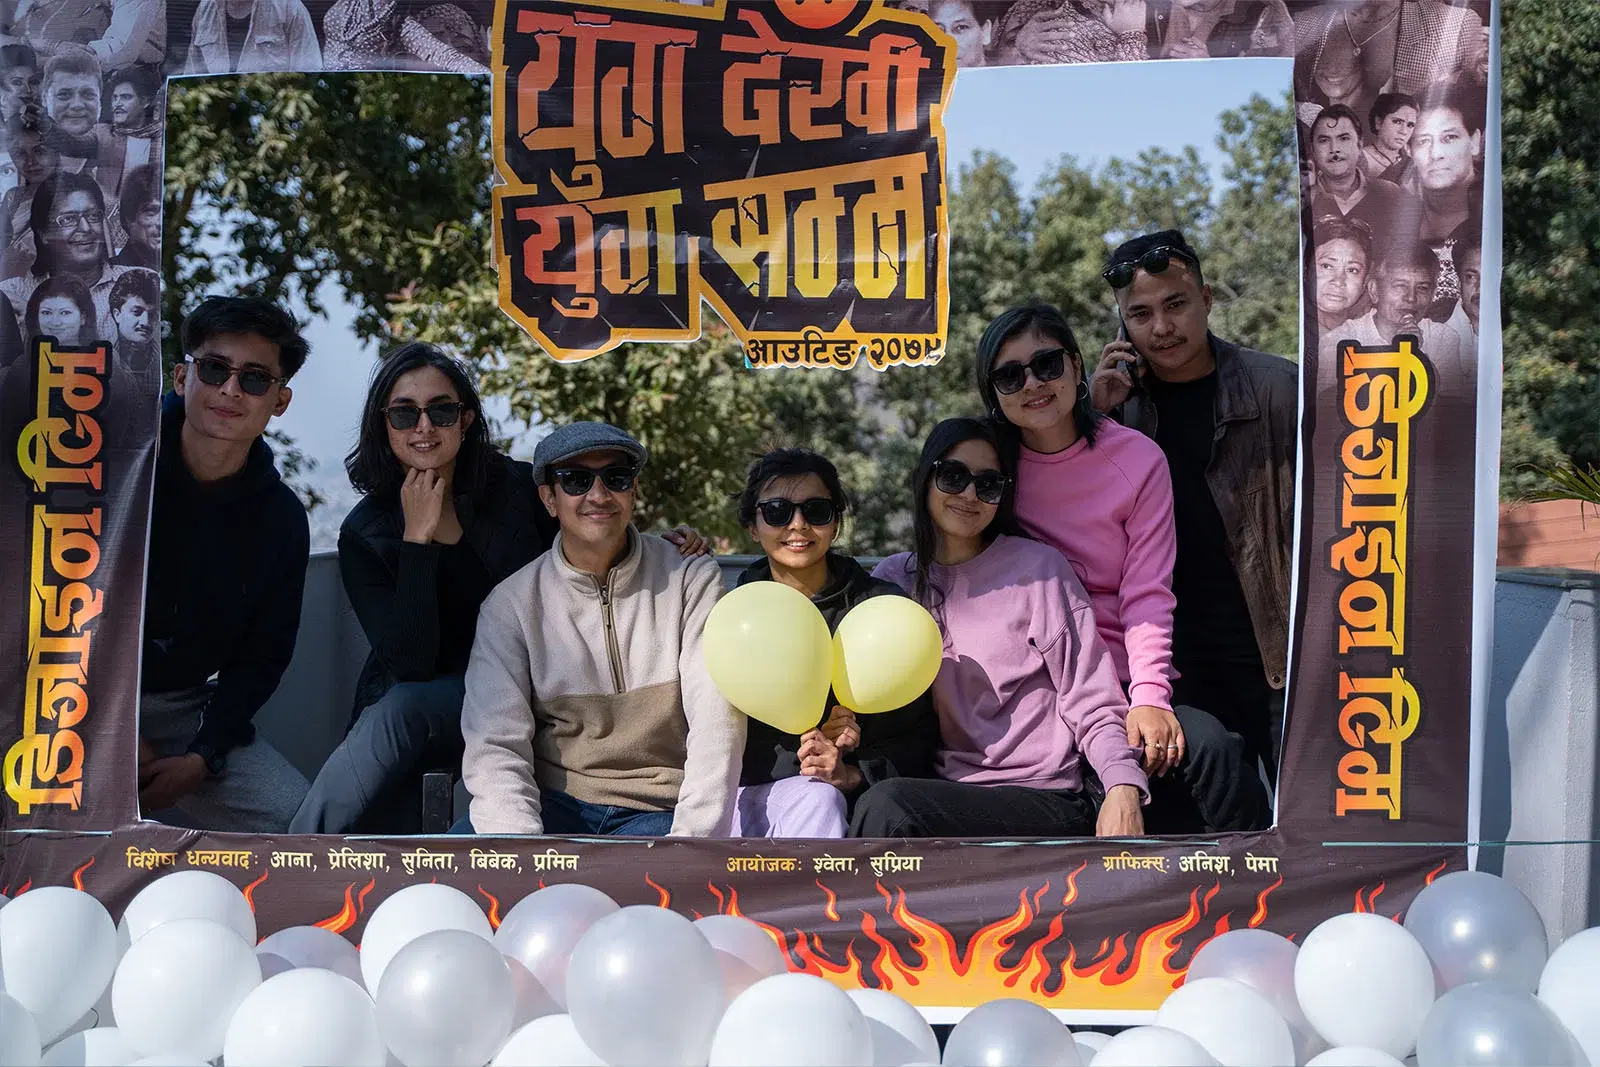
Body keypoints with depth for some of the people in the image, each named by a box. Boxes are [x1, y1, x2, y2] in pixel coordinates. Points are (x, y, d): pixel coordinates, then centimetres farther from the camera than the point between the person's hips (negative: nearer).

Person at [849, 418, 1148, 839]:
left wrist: (1123, 789, -21)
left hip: (1044, 800, -3)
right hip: (941, 793, 3)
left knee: (886, 805, -31)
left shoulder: (1039, 569, 1)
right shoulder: (892, 579, 13)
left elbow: (1093, 706, -3)